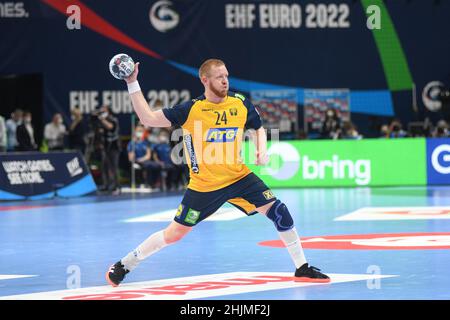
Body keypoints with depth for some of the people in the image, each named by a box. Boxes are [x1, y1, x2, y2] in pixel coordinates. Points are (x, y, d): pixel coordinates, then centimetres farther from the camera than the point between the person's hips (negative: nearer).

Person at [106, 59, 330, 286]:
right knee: (174, 234, 0)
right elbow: (147, 118, -15)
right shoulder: (191, 110, -14)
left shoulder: (241, 103, -5)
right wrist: (132, 84, -21)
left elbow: (258, 128, 14)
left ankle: (302, 269, 6)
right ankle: (123, 266, 19)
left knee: (279, 212, -9)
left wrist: (262, 151, -5)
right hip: (204, 186, -3)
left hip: (239, 177, 3)